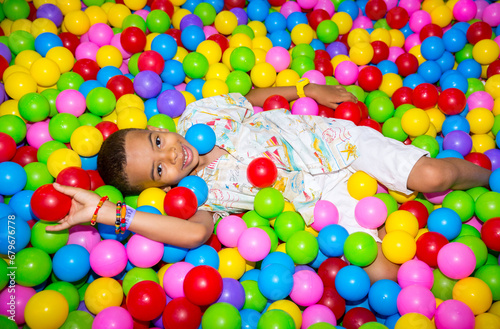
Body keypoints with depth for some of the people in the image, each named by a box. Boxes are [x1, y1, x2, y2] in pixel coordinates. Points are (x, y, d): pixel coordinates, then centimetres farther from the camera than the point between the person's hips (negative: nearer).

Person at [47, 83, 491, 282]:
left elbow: (253, 96, 12)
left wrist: (310, 89, 7)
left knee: (433, 174, -11)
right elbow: (194, 233, -32)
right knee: (381, 271, -16)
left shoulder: (197, 114, -3)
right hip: (318, 193, -1)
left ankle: (484, 176, 24)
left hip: (328, 137, 2)